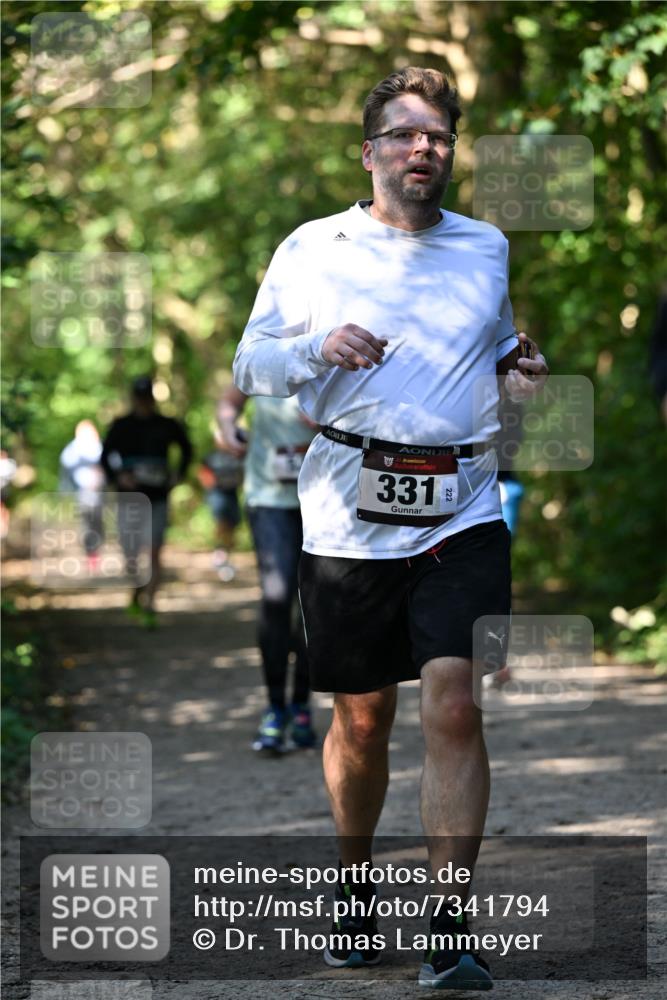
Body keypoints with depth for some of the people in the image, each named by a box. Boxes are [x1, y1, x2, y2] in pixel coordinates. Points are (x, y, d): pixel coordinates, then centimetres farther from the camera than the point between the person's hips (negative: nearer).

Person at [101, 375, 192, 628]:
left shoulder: (166, 426, 2)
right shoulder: (121, 426, 1)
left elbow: (186, 448, 20)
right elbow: (105, 457, 3)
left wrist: (179, 475, 10)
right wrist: (118, 477, -14)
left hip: (157, 500, -1)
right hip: (129, 500, 1)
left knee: (153, 553, -14)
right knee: (131, 555, 7)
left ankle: (149, 606, -16)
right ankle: (136, 598, 32)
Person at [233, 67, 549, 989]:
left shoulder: (488, 248, 14)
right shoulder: (312, 250, 7)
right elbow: (249, 366, 7)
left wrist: (520, 371, 8)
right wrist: (319, 348, -13)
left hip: (463, 513, 1)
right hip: (350, 519, 0)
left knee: (454, 704, -14)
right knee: (361, 716, 7)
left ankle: (448, 938, -13)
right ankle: (355, 884, 31)